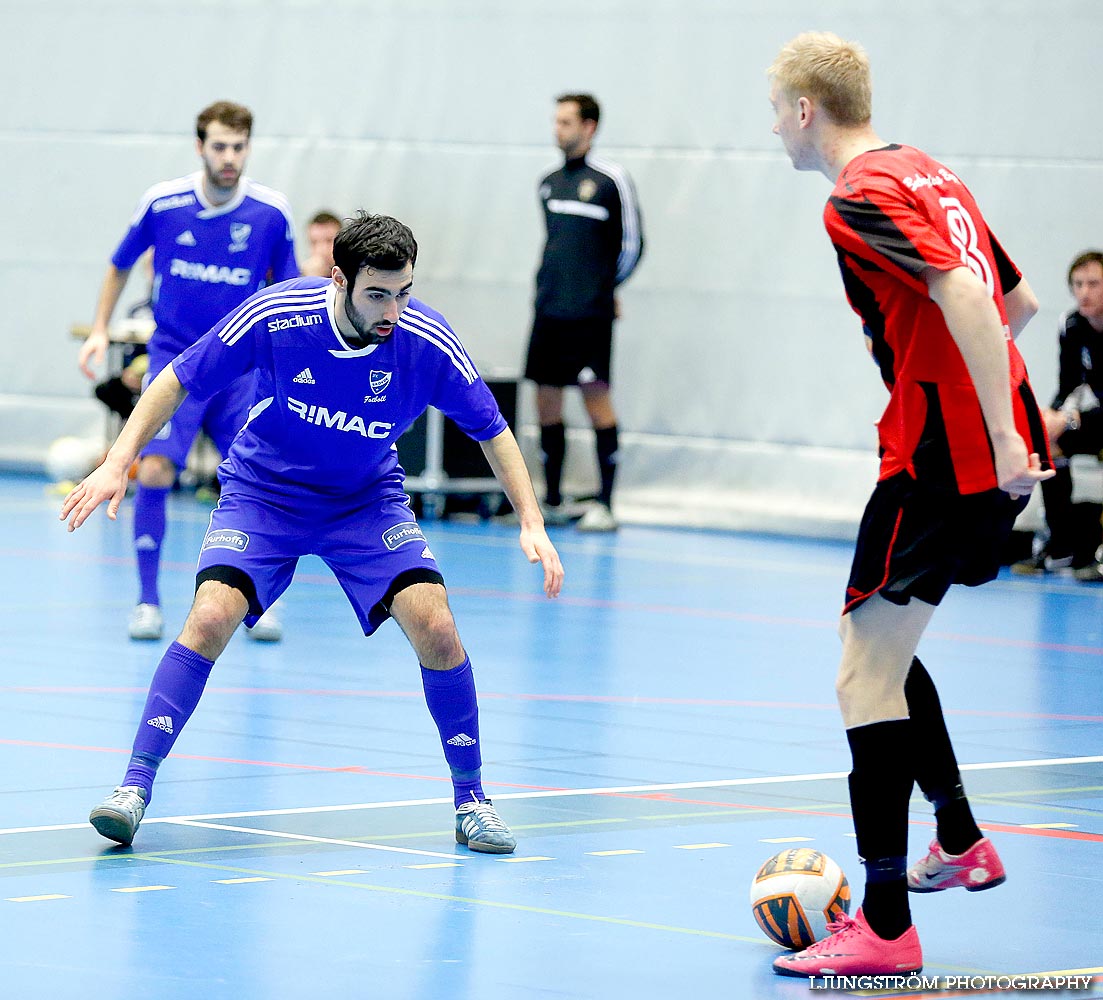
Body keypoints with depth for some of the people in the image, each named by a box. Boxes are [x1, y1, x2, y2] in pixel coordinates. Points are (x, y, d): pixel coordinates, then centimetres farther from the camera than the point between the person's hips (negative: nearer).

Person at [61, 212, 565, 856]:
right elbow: (178, 381, -11)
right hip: (263, 490, -1)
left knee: (436, 627, -18)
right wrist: (118, 463, -18)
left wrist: (532, 523, -15)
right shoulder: (274, 317, -25)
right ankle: (136, 786, -12)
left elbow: (492, 429, -7)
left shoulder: (428, 343, -22)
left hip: (368, 500, 1)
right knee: (211, 618, -23)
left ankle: (471, 798, 0)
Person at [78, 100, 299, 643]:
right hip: (173, 358, -1)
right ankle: (148, 599, -2)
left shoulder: (272, 214, -7)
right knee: (154, 470, -18)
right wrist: (100, 329, 2)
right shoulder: (161, 203, -7)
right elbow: (120, 267, 11)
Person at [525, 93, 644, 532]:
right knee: (546, 399, 6)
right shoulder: (549, 183, 14)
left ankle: (605, 505, -6)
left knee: (595, 395, -8)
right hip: (549, 310, 6)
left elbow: (631, 244, 0)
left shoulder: (611, 180, -5)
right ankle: (552, 502, 15)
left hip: (590, 313, -6)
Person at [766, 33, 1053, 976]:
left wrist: (1002, 436, -28)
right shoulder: (931, 174, 17)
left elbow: (967, 294, -25)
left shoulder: (861, 198, -12)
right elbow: (1020, 299, 23)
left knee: (866, 678, -8)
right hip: (994, 448, 10)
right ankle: (960, 844, 33)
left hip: (941, 456, -10)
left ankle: (886, 926, -10)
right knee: (882, 645, 25)